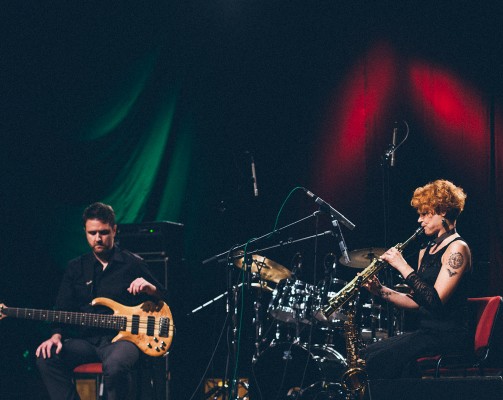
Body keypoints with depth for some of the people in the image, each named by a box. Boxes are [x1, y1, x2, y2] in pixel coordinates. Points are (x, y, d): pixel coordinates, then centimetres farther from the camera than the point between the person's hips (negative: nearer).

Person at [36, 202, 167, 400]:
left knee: (115, 365, -39)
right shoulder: (76, 268, 15)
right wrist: (56, 336, -7)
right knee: (46, 357, -24)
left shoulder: (133, 263, 7)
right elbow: (62, 310, 12)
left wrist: (149, 288, -11)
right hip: (86, 340, 4)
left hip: (123, 337, -4)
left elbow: (164, 299, 12)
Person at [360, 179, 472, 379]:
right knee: (364, 356, -6)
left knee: (378, 362, -24)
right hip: (425, 331, 9)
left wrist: (402, 267, -17)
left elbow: (435, 301, -20)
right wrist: (381, 291, 4)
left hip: (448, 335, -9)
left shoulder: (457, 248, -10)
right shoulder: (427, 251, 18)